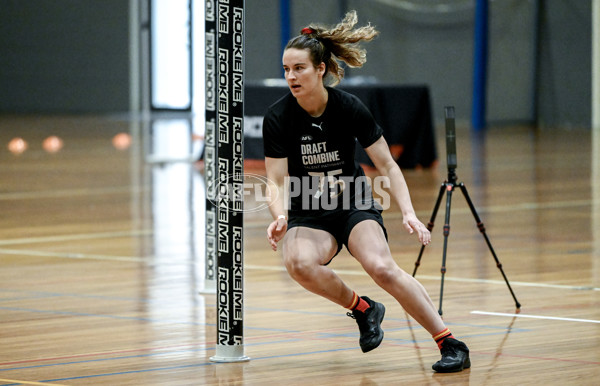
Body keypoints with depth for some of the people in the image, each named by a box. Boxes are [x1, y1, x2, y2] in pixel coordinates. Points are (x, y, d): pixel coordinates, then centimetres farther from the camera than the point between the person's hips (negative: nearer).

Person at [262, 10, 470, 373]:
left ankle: (450, 343, -20)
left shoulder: (350, 108, -12)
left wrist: (408, 213, -17)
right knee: (299, 262, -34)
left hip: (355, 206, -1)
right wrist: (280, 217, -31)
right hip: (307, 216, 1)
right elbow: (277, 181, -10)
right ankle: (362, 308, -7)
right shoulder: (278, 117, -13)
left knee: (381, 267, -30)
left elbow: (387, 165, -5)